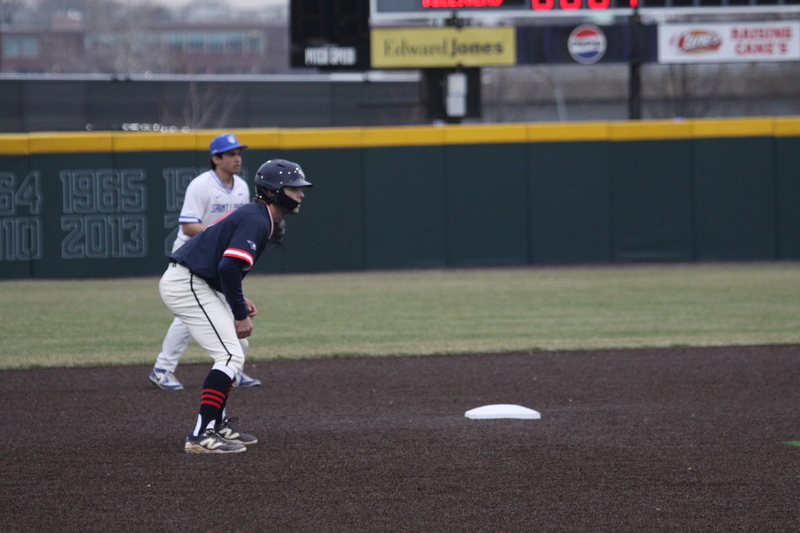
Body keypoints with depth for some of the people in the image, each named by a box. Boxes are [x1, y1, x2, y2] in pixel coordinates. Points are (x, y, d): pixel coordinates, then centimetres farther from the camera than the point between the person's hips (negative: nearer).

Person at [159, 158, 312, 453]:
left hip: (192, 283, 11)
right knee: (231, 356, -14)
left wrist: (239, 302, 12)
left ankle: (219, 425, 26)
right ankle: (201, 436, -19)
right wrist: (240, 315, -16)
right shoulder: (257, 220, -15)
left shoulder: (252, 215, 18)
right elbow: (229, 267, -26)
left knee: (231, 353, 19)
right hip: (187, 285, -11)